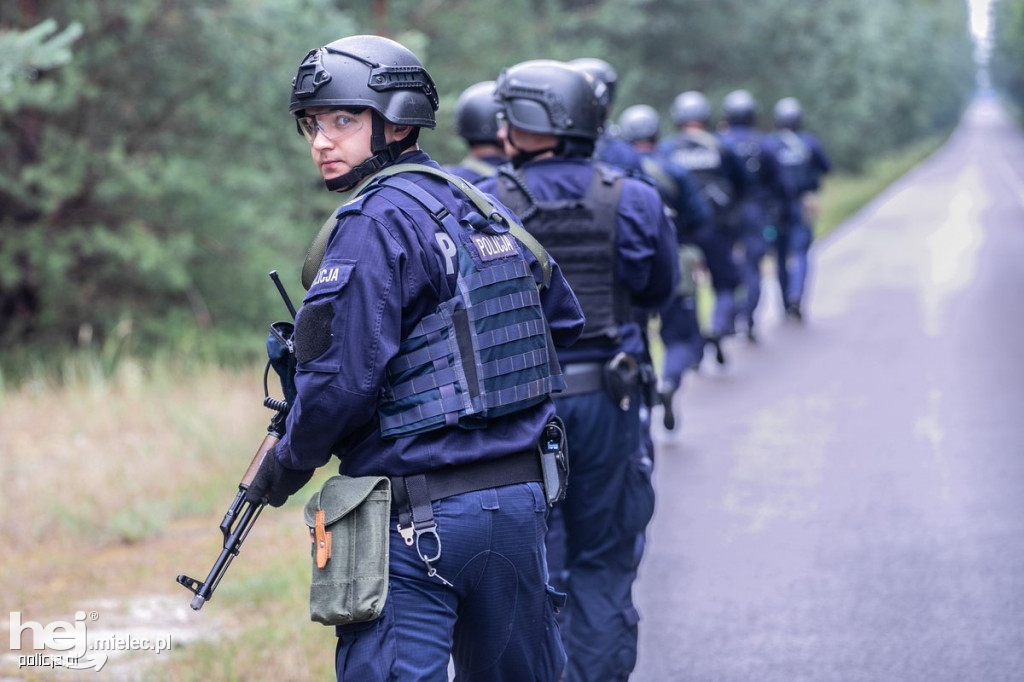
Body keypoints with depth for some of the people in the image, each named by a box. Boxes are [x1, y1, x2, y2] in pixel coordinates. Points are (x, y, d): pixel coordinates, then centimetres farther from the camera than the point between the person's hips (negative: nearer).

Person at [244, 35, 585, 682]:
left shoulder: (375, 222, -12)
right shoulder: (486, 210, 13)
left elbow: (344, 375, -18)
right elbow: (564, 320, 24)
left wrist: (287, 464, -3)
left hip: (418, 517, -8)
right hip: (521, 501, 8)